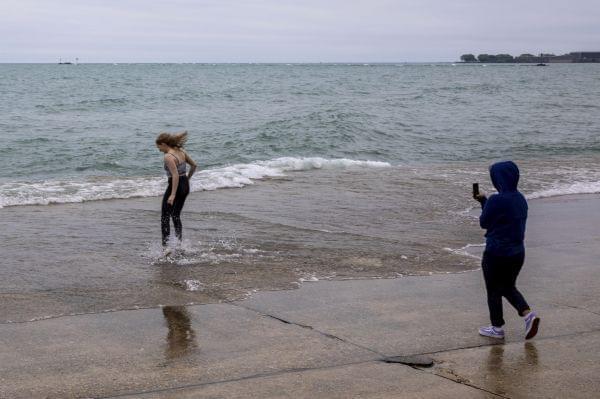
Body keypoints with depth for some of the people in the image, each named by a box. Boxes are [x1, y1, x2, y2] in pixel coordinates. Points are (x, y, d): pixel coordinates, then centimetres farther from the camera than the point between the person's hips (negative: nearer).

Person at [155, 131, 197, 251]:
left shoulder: (168, 157, -19)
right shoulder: (181, 151, 6)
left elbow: (175, 175, -25)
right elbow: (193, 165, 14)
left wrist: (173, 194, -26)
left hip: (175, 186, -8)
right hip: (185, 185, 8)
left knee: (165, 217, -2)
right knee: (176, 216, 19)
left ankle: (166, 246, -10)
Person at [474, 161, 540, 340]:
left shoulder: (496, 200, -21)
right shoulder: (521, 199, 4)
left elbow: (484, 222, -8)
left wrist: (483, 202, 8)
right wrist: (484, 201, 13)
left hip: (496, 253, -7)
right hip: (517, 252, 7)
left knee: (494, 291, 9)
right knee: (509, 287, 22)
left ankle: (497, 328, 18)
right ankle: (528, 313, 4)